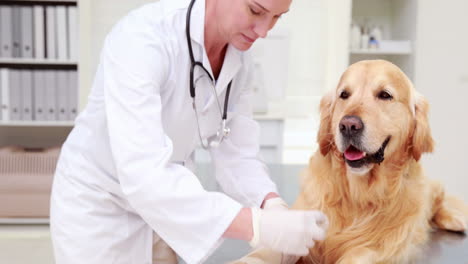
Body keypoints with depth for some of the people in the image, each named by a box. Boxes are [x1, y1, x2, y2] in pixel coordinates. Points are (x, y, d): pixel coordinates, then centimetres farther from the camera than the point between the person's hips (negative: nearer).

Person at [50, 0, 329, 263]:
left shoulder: (241, 62, -8)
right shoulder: (141, 37, -30)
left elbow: (237, 154, -6)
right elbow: (142, 171, -39)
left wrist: (272, 204, -25)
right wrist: (257, 226, -44)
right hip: (96, 206, -5)